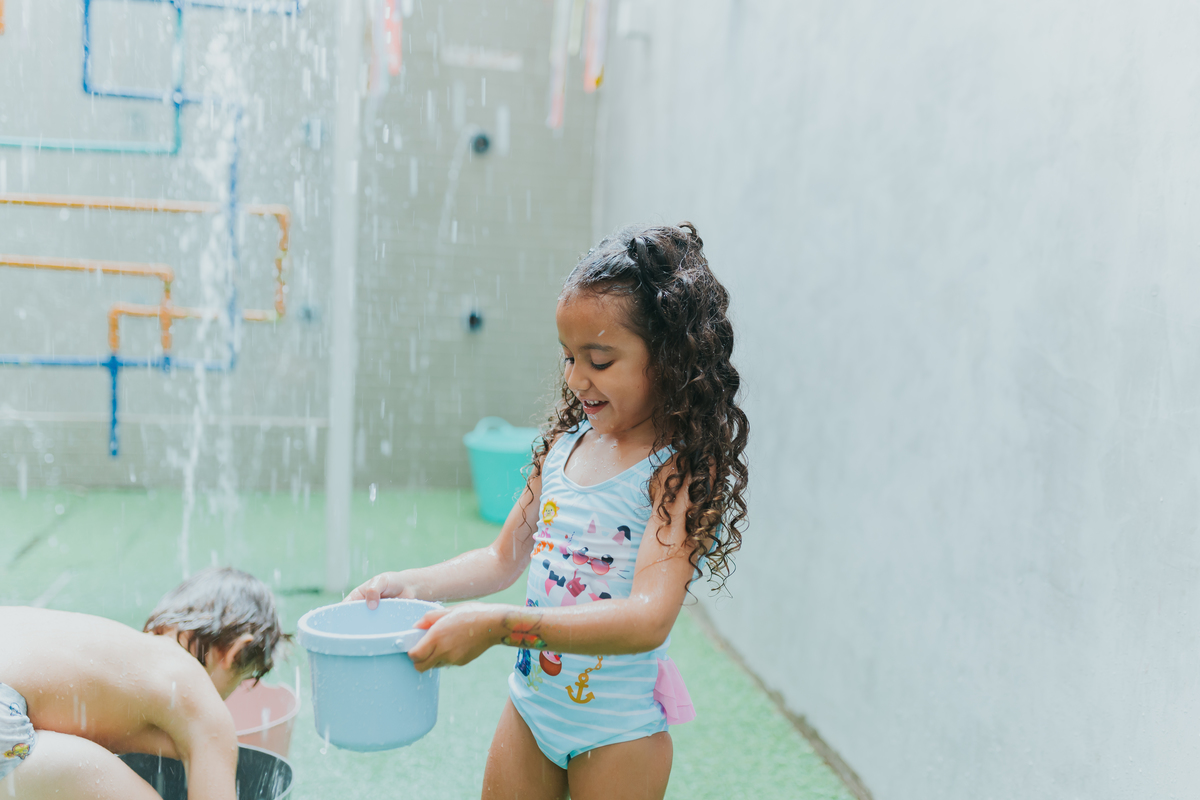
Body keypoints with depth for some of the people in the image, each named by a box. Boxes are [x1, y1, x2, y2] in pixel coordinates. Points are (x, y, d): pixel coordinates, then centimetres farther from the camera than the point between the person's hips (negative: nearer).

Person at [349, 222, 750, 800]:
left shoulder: (682, 470, -21)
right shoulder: (567, 440, 0)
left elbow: (648, 619, -31)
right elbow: (504, 558, 9)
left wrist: (496, 625, -37)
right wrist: (414, 585, -6)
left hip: (618, 729, -5)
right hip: (530, 702, 6)